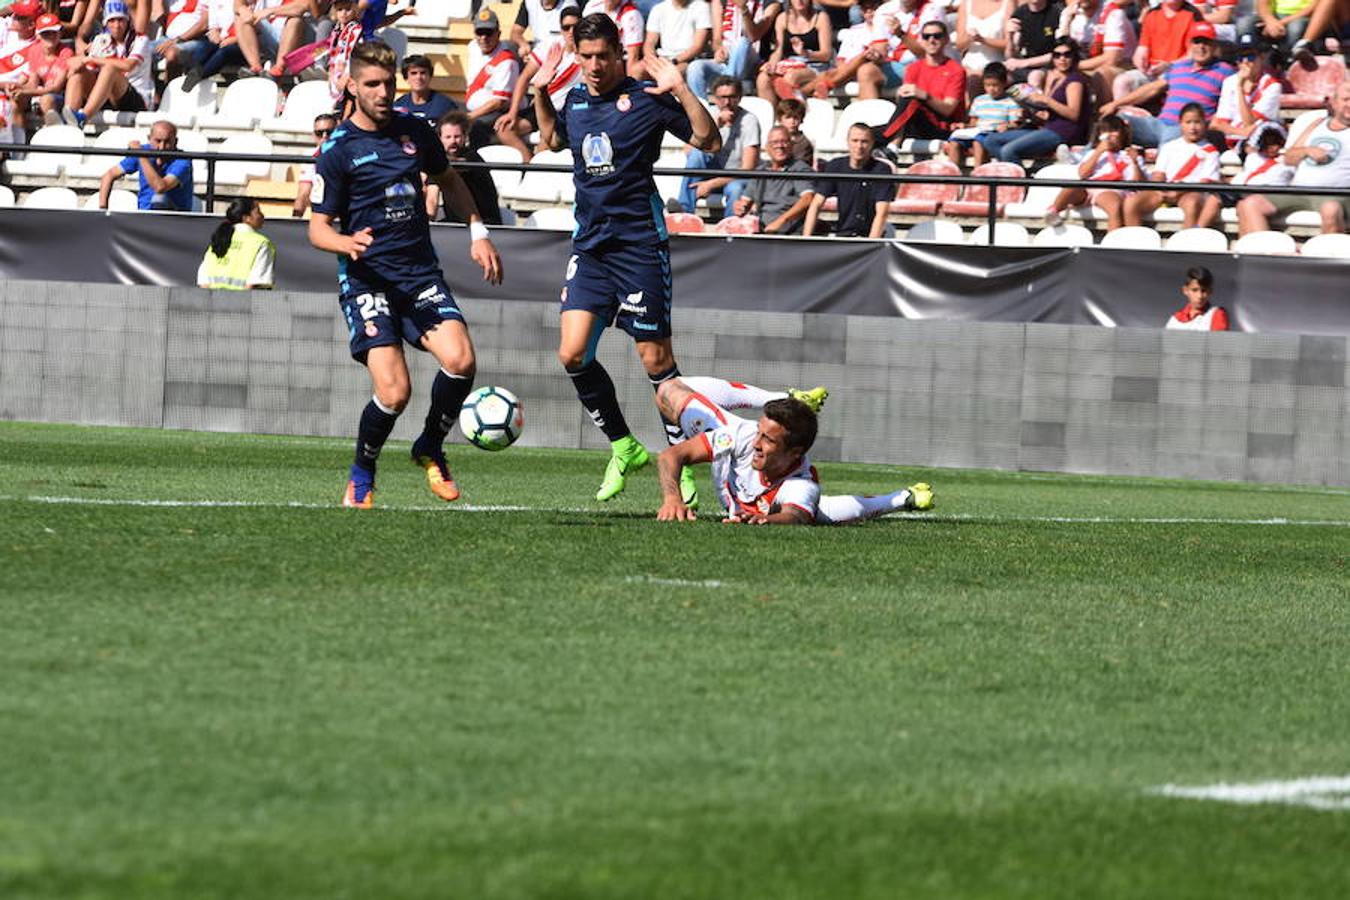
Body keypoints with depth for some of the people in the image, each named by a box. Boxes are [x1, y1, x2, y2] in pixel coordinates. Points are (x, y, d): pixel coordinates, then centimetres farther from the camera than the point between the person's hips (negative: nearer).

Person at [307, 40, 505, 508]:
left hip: (421, 272, 4)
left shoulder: (416, 132, 7)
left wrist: (478, 232, 19)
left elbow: (449, 180, 27)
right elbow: (318, 228, -4)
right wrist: (348, 243, -26)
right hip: (366, 277, -4)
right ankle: (361, 477, 9)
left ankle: (430, 449, 7)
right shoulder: (338, 150, -6)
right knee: (393, 391, -18)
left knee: (459, 360, -21)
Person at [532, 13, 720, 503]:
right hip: (590, 244, 5)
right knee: (572, 354, -6)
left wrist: (681, 91, -20)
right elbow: (552, 138, 32)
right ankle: (623, 449, 11)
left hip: (640, 245, -5)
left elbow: (709, 141, -10)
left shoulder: (646, 98, -7)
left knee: (656, 359, -2)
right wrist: (540, 92, 20)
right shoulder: (576, 99, 10)